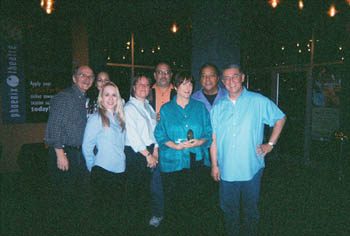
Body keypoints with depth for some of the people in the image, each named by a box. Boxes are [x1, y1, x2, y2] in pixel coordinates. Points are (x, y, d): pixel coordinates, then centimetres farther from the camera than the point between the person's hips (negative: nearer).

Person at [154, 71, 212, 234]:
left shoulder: (200, 107, 7)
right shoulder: (166, 109, 4)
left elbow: (208, 132, 6)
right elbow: (159, 135, -1)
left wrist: (199, 142, -15)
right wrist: (175, 146, -17)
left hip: (194, 160, 1)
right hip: (172, 161, 0)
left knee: (192, 197, 7)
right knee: (172, 197, 6)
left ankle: (191, 227, 26)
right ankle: (174, 227, 26)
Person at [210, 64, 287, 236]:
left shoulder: (258, 101, -3)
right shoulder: (218, 107, 4)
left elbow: (280, 118, 8)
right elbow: (214, 139, 5)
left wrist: (270, 144, 1)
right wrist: (214, 164, 2)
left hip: (251, 169, -2)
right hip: (226, 170, 2)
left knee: (250, 208, 14)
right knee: (228, 208, 16)